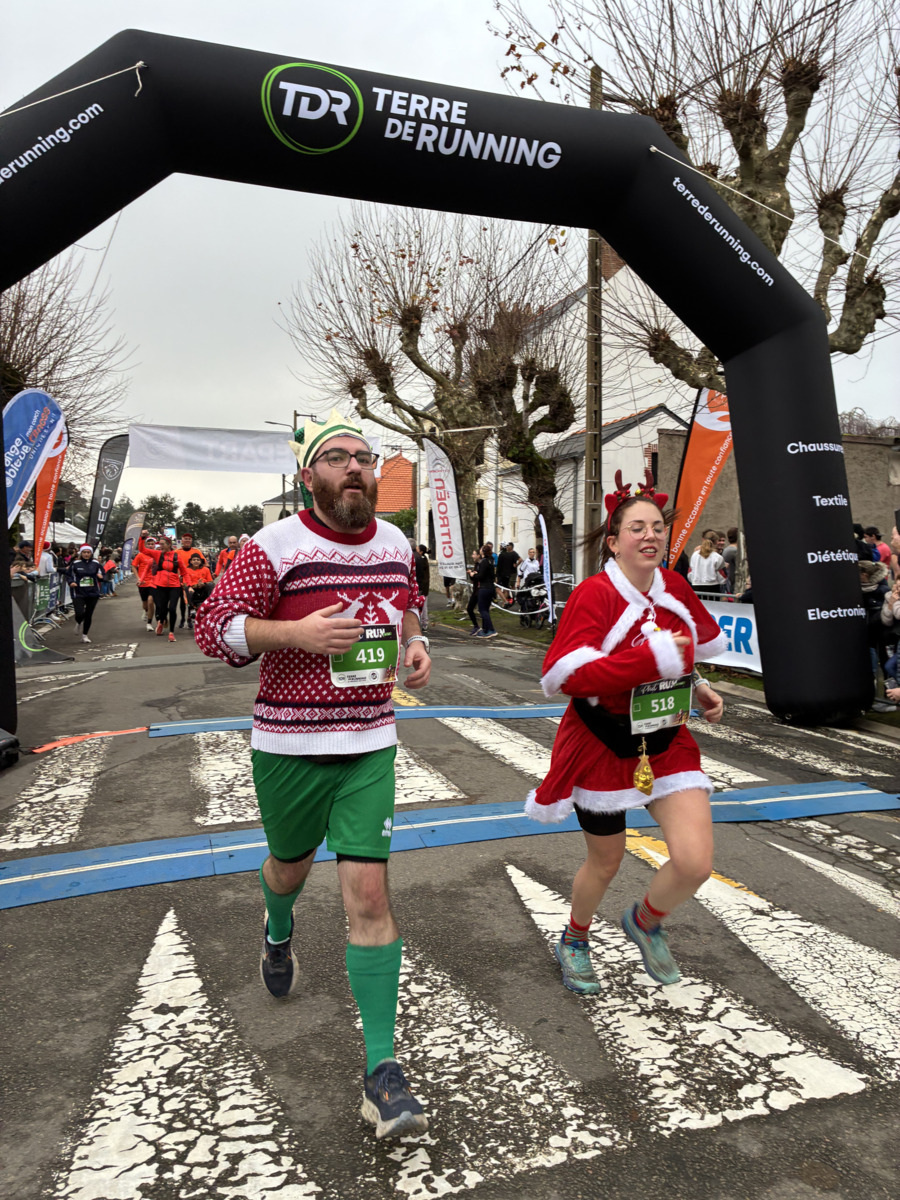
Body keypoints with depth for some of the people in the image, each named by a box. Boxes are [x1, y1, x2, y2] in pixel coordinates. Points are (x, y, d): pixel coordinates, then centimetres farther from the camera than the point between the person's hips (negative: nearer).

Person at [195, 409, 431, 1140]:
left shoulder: (395, 543, 6)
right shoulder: (275, 547, -10)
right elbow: (214, 627, -11)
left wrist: (415, 643, 3)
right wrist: (296, 631, -25)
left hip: (368, 746, 2)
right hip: (288, 746, -2)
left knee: (368, 891, -5)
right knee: (291, 865, 21)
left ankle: (382, 1071, 5)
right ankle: (279, 932, 60)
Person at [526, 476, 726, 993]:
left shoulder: (675, 588, 0)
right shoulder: (594, 595, -19)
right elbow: (565, 676, -30)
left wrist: (696, 687, 7)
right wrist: (654, 658, -31)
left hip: (667, 742, 5)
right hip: (604, 747, -4)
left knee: (695, 862, -9)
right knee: (606, 862, 14)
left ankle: (646, 921, 27)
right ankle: (575, 941, 47)